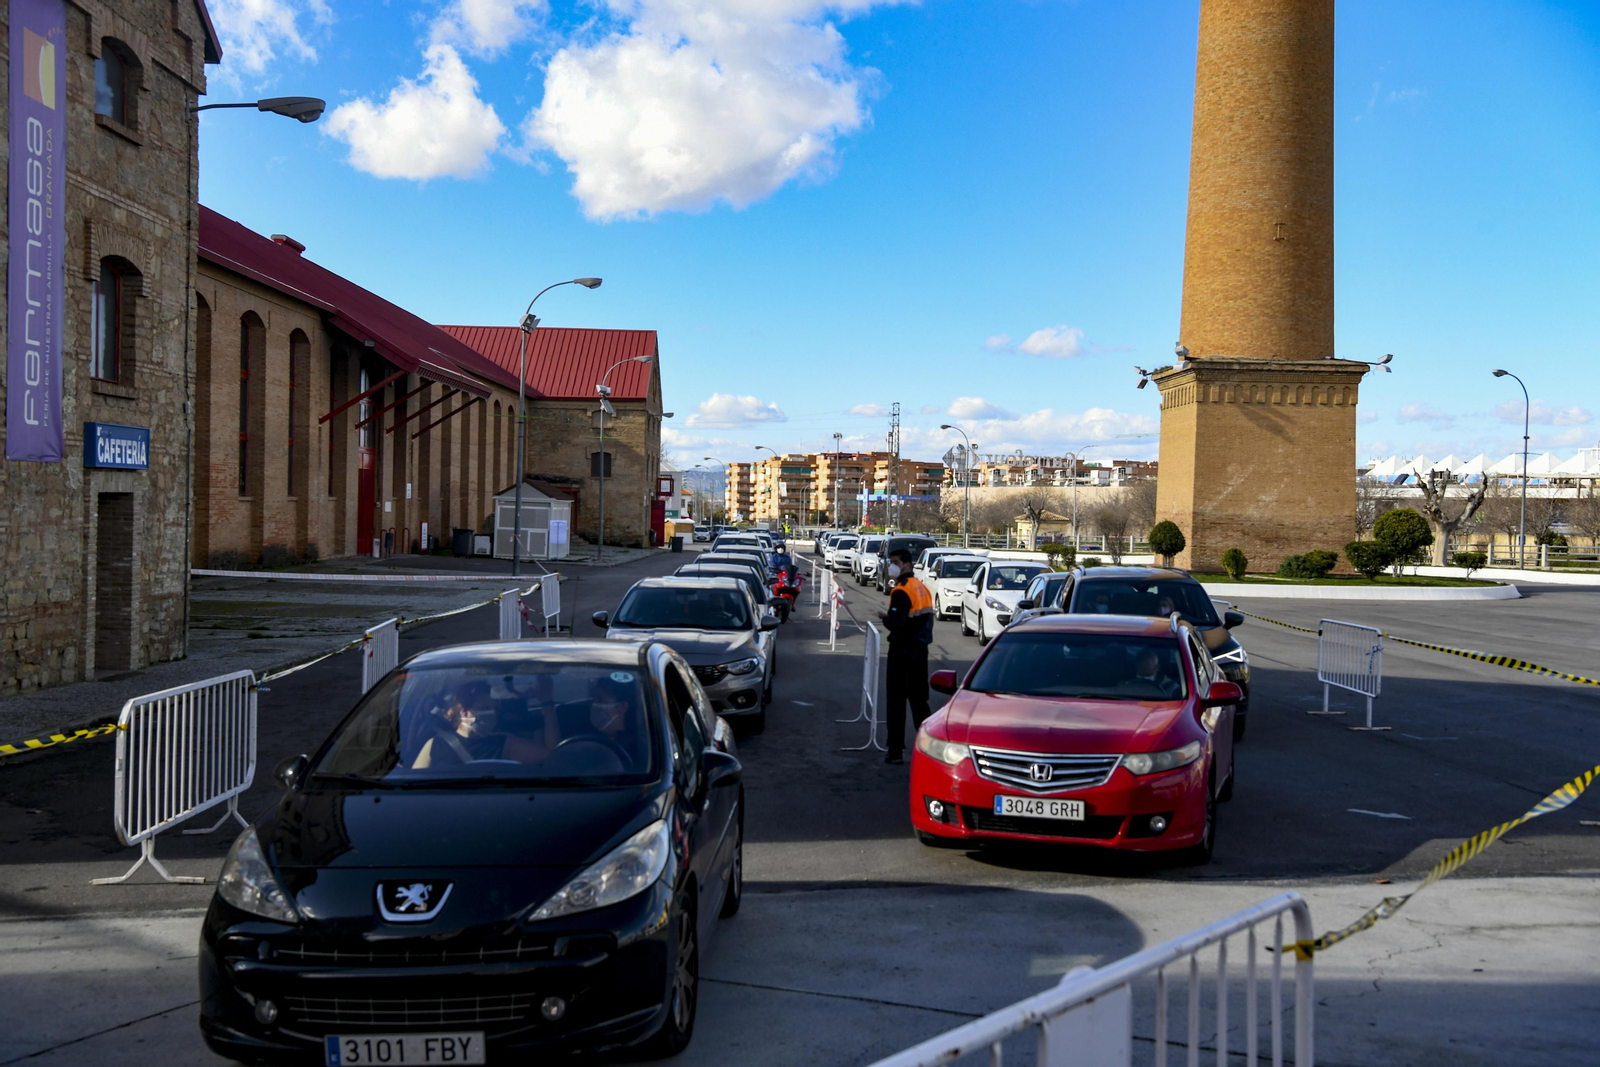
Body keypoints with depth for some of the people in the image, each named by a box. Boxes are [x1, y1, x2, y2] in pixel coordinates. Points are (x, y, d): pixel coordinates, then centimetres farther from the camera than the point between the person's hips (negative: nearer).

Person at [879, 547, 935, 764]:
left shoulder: (900, 591, -16)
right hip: (921, 649, 8)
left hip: (902, 650, -8)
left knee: (896, 700, -2)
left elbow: (897, 624, -23)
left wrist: (884, 616, -5)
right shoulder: (922, 588, 12)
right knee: (919, 699, 15)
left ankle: (896, 751, -1)